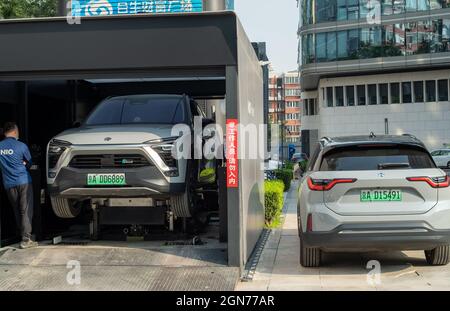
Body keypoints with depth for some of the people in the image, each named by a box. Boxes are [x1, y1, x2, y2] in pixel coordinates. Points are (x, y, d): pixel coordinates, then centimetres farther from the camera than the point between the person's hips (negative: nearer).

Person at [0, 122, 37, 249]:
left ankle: (24, 235, 20)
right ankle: (26, 239, -7)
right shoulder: (21, 146, -8)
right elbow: (29, 163, 5)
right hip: (23, 181, -4)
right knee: (26, 211, -2)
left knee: (17, 212, 14)